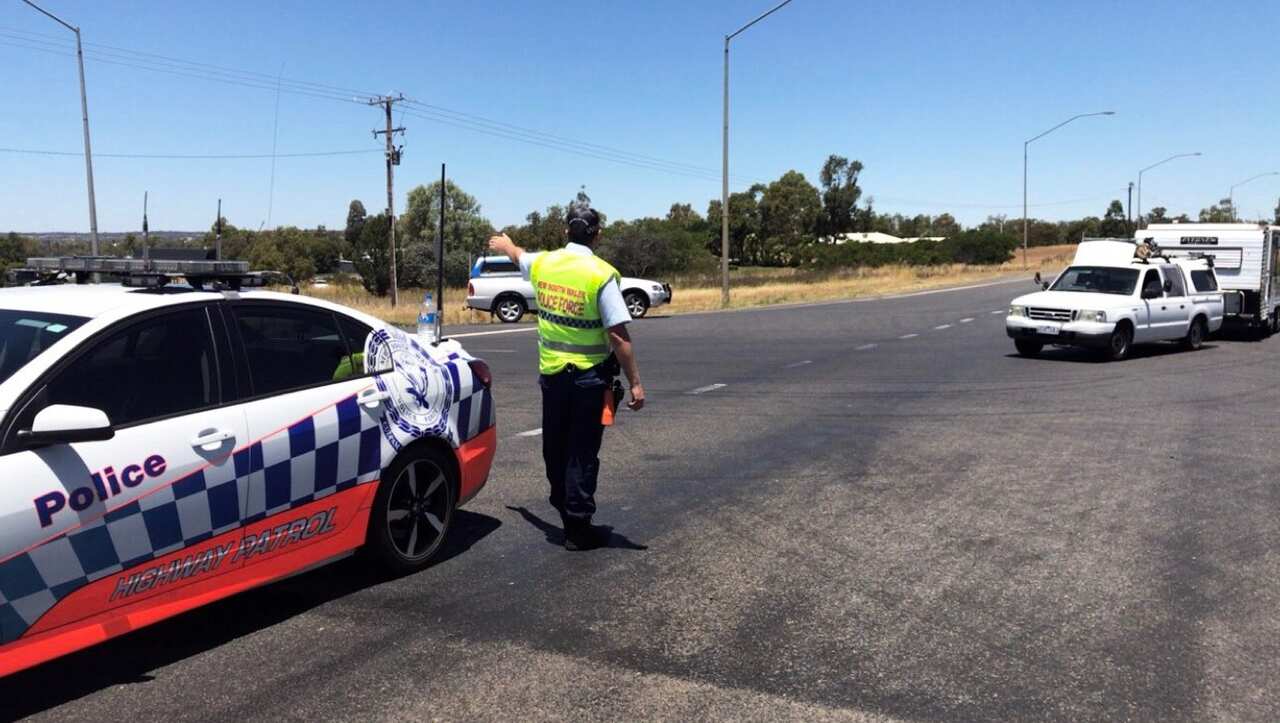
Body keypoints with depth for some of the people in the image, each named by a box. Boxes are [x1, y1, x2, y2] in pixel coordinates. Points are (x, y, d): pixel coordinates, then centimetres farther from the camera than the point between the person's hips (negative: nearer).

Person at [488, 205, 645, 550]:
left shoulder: (543, 263, 1)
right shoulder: (601, 274, -15)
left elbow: (518, 256, 27)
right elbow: (618, 335, -18)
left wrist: (505, 244, 50)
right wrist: (635, 382, -14)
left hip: (551, 372, 5)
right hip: (589, 376, -5)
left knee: (555, 448, 19)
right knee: (582, 453, 2)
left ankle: (564, 509, 36)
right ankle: (578, 528, 9)